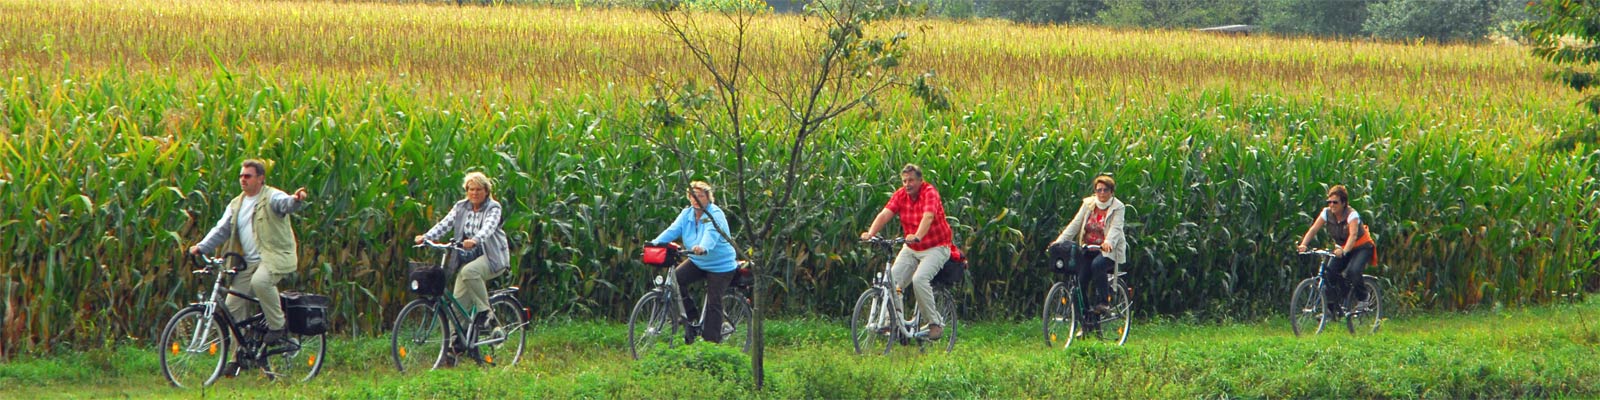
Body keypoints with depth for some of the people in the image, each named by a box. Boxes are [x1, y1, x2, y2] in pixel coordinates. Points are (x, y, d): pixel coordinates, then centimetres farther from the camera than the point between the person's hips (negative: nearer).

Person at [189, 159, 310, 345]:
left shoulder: (272, 197, -3)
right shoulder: (236, 204, 17)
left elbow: (286, 204, -24)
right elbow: (221, 230, 16)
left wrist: (296, 199, -48)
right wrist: (202, 247, 1)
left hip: (274, 257, -7)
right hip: (248, 263, 7)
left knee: (260, 281, -37)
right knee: (233, 306, 0)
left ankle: (277, 325, -17)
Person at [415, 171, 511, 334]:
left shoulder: (493, 208, -6)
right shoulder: (461, 207, 8)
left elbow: (488, 227, -25)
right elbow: (445, 223, -4)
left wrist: (475, 240, -46)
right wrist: (427, 236, -23)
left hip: (491, 256, -5)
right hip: (468, 258, 5)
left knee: (469, 271, -35)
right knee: (459, 300, -4)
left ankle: (485, 313, -23)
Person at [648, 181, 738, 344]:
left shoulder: (715, 214, -18)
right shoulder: (686, 214, 0)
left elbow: (711, 234, -37)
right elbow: (672, 230, -12)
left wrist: (703, 248, -59)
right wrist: (656, 242, -31)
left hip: (720, 265, -6)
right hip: (697, 262, 6)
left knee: (713, 303, -7)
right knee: (675, 278, -17)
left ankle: (712, 341, 2)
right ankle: (692, 317, -3)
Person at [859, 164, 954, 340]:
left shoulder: (930, 193, -17)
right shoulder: (900, 195, -2)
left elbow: (928, 217, -34)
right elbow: (885, 214, -14)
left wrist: (917, 237, -52)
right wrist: (871, 233, -32)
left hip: (936, 248, -6)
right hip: (911, 249, 6)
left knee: (919, 279, -27)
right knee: (892, 279, -12)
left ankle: (936, 322, -14)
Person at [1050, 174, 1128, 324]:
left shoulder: (1118, 208, -4)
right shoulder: (1088, 204, 8)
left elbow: (1116, 228, -20)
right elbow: (1075, 223, 0)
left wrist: (1108, 242, -42)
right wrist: (1060, 241, -13)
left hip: (1108, 250, -4)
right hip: (1088, 249, 4)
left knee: (1097, 265, -35)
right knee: (1081, 280, -10)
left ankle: (1104, 302, -21)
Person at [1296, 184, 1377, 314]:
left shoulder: (1351, 214, -26)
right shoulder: (1327, 213, -11)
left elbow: (1353, 235, -40)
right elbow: (1313, 229, -20)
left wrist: (1344, 251, -58)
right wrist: (1303, 244, -38)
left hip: (1362, 247, -5)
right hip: (1342, 248, 5)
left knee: (1352, 271, -32)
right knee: (1329, 272, -18)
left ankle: (1362, 299, -8)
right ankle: (1332, 305, -5)